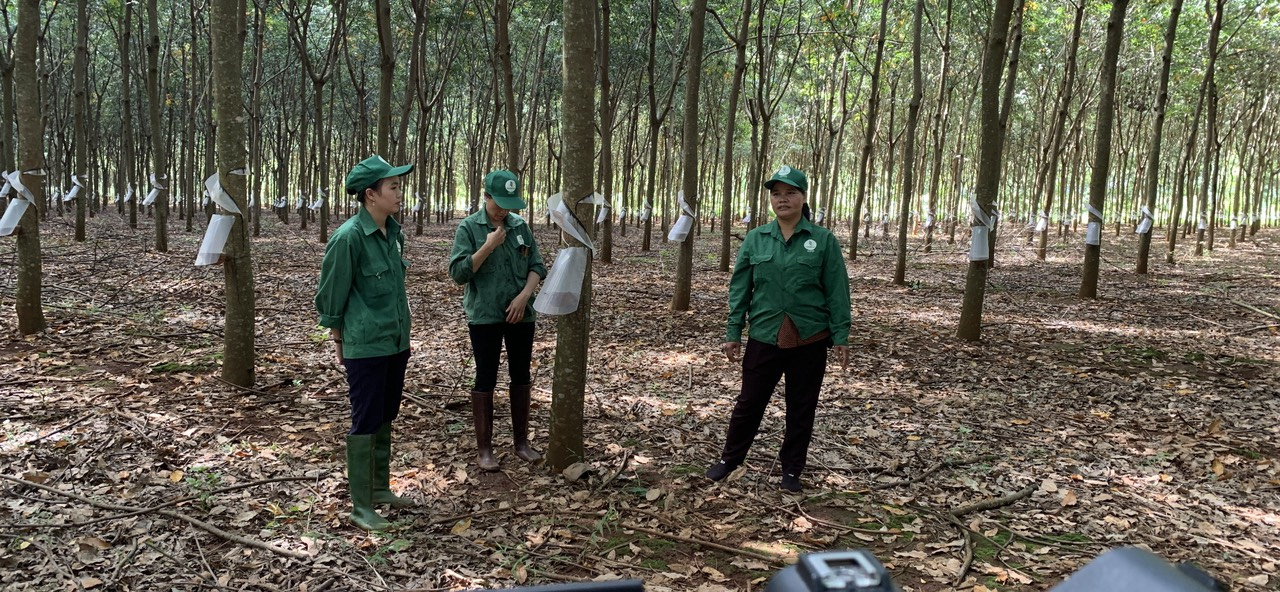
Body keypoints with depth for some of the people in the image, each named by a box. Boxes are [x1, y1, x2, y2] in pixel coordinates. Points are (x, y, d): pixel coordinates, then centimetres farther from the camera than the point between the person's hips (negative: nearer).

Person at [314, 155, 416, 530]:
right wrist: (339, 341, -1)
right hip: (366, 348, -7)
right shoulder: (349, 237, -17)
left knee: (385, 419, 17)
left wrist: (402, 333, 16)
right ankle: (361, 506, 11)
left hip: (396, 343, 7)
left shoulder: (393, 232, 5)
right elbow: (331, 295, -9)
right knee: (365, 423, 1)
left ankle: (380, 487, 31)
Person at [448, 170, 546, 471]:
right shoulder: (469, 227, -6)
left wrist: (524, 296, -11)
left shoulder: (520, 226, 4)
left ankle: (522, 441, 25)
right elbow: (458, 273, -12)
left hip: (521, 314, 4)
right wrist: (488, 246, -20)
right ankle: (484, 449, 13)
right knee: (486, 380, 3)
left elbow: (537, 266, 5)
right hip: (485, 316, -4)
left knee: (521, 376, 11)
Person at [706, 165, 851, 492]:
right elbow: (739, 288, 5)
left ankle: (792, 470, 26)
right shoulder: (755, 239, 3)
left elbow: (837, 292, -3)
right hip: (764, 337, 1)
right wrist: (733, 333, 1)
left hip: (809, 339, -1)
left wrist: (841, 337, -6)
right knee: (749, 402, 10)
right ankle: (729, 459, 28)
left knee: (801, 408, 10)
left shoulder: (824, 240, -3)